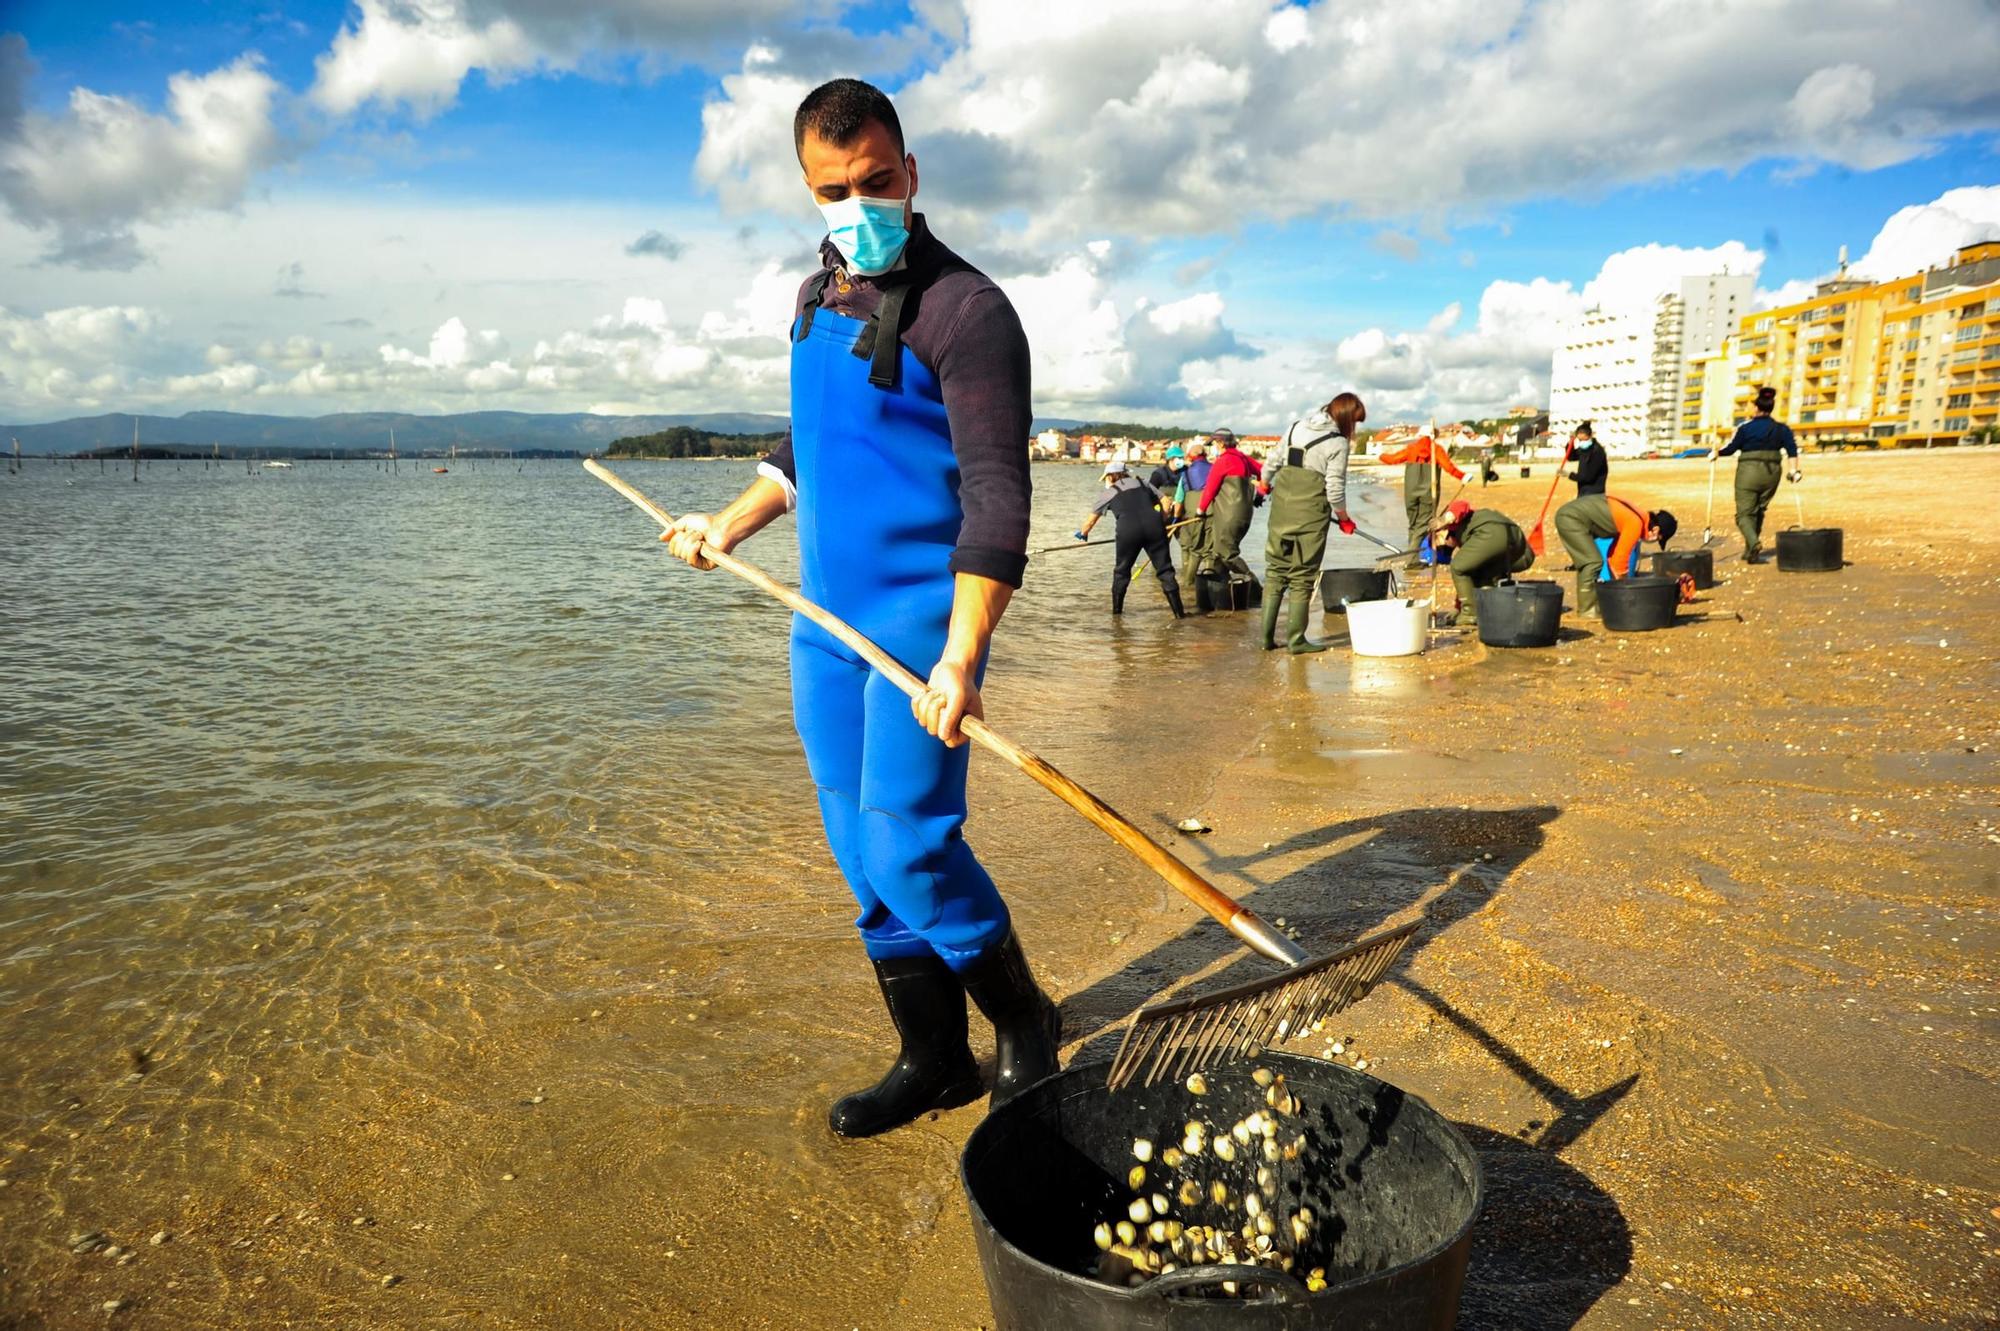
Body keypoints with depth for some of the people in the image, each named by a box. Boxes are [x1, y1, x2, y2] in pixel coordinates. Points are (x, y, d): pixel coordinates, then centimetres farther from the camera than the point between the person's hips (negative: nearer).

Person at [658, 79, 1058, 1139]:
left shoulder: (965, 310, -12)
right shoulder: (816, 301, 14)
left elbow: (996, 495, -20)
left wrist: (960, 660, -28)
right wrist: (733, 524, 21)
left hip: (924, 620, -8)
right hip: (827, 622, 8)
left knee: (905, 847, -9)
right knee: (861, 856, 10)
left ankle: (1024, 1027, 16)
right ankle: (933, 1061, 24)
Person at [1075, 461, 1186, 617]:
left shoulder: (1108, 493, 20)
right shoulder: (1142, 483, 26)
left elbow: (1090, 521, 31)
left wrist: (1082, 534, 49)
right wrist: (1160, 521, 30)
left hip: (1128, 529, -2)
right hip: (1154, 525, 2)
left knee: (1121, 571, 18)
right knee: (1165, 569, 4)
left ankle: (1117, 609, 24)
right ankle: (1179, 611, 0)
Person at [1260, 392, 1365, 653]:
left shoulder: (1295, 427, 11)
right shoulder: (1338, 443, -6)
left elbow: (1274, 462, 17)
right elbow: (1335, 488, -8)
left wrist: (1264, 485, 35)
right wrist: (1344, 519, 5)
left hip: (1281, 507, 5)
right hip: (1310, 513, -5)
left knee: (1275, 571, 10)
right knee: (1302, 577, 2)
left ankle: (1267, 636, 11)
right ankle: (1296, 639, 6)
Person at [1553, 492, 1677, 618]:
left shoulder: (1634, 518, 13)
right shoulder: (1636, 524, -14)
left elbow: (1614, 553, 20)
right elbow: (1621, 557, -10)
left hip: (1570, 515, 10)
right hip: (1571, 518, -10)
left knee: (1587, 562, 16)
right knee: (1593, 562, -9)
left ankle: (1586, 606, 20)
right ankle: (1586, 610, -3)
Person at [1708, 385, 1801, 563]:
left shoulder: (1746, 427, -5)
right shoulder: (1781, 428, 6)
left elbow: (1730, 448, 0)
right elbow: (1792, 450, -1)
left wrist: (1715, 452, 17)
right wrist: (1795, 470, 1)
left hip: (1749, 471, -4)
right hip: (1772, 473, 4)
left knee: (1744, 513, -3)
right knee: (1758, 512, 17)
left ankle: (1754, 543, -29)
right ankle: (1749, 551, 19)